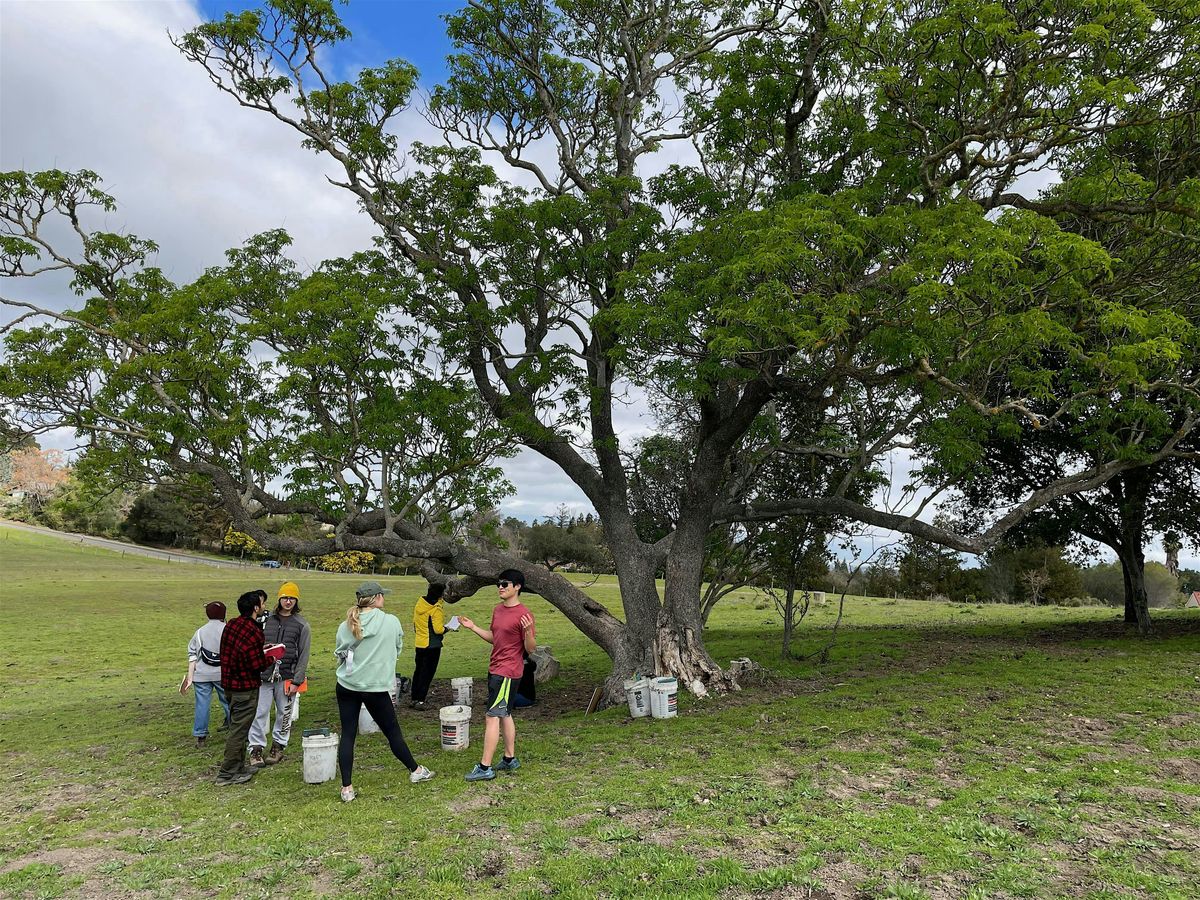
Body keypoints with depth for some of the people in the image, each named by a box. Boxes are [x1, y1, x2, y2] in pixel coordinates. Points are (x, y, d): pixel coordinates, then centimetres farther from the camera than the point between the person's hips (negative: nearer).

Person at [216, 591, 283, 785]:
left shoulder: (231, 625, 5)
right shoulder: (253, 631, -22)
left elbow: (234, 652, 12)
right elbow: (258, 665, -22)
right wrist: (270, 658, -3)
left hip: (230, 684, 9)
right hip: (246, 687, -9)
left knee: (237, 727, 19)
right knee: (239, 730, 2)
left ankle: (239, 767, 30)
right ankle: (227, 773, 9)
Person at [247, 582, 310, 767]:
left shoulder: (301, 625, 1)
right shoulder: (266, 620, 7)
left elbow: (303, 656, -1)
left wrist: (296, 682, -6)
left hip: (287, 677, -1)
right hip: (264, 675, 1)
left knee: (284, 714, 8)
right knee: (259, 713, -2)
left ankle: (278, 746, 23)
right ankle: (256, 749, 9)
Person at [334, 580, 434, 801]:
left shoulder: (345, 626, -5)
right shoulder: (391, 622, -11)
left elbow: (339, 655, 6)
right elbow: (397, 649, 4)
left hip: (347, 686, 2)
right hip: (376, 687, -2)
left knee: (347, 735, 10)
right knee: (393, 731, 13)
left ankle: (347, 788, 10)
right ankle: (415, 771, 31)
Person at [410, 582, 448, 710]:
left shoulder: (420, 602, 3)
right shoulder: (436, 609, -19)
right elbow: (438, 629, -21)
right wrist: (447, 628, -2)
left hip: (419, 644, 7)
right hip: (432, 645, -7)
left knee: (418, 670, 16)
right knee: (427, 673, 1)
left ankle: (413, 698, 22)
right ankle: (420, 700, 2)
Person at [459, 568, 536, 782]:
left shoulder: (523, 614, -17)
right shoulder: (498, 610, 9)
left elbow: (531, 648, -16)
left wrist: (528, 631, -35)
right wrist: (473, 627, 11)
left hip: (508, 672, -9)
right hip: (495, 669, 9)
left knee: (492, 717, -7)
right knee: (504, 714, 16)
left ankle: (485, 767, -2)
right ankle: (510, 759, 28)